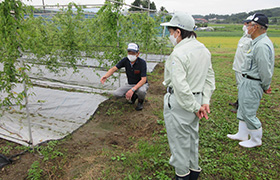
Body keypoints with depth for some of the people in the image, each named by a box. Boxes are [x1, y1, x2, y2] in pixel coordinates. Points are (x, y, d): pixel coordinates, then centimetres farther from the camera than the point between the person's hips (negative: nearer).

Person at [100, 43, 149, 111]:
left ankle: (140, 101, -2)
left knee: (141, 91, -40)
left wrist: (132, 90, -43)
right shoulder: (125, 60, -13)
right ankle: (134, 95, 11)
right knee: (116, 93, -16)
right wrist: (106, 76, -39)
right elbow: (114, 68, -17)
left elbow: (143, 80, -30)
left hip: (142, 84, -4)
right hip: (130, 84, 4)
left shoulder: (142, 62, -26)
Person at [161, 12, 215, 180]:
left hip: (179, 103, -8)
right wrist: (205, 101, 4)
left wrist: (195, 107, -18)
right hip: (195, 99, 9)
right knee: (192, 135, 24)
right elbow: (209, 77, 7)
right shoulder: (204, 49, 4)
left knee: (179, 139, 10)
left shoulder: (178, 54, -24)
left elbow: (180, 86, -28)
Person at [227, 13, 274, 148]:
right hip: (247, 81, 11)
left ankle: (256, 140, 21)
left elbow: (265, 70, -23)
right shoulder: (257, 42, 11)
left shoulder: (261, 45, -24)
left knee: (249, 113, 1)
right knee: (242, 110, 20)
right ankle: (242, 135, 36)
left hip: (253, 84, -11)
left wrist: (266, 87, -9)